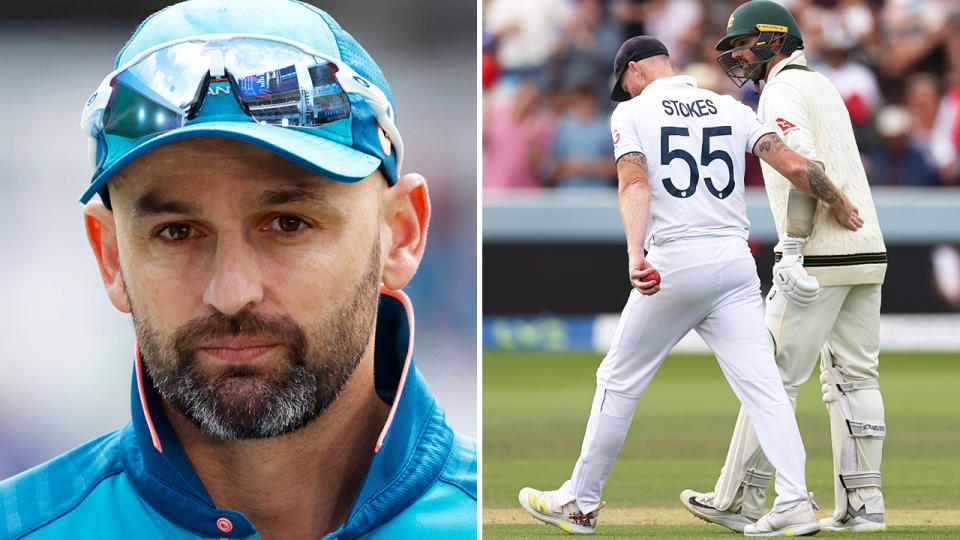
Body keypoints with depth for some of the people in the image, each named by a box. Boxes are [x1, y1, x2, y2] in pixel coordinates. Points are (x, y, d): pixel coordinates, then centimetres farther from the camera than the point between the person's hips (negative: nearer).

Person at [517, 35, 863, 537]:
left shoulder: (633, 112, 2)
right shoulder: (730, 109, 12)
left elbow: (635, 182, -15)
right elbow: (793, 165, 2)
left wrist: (635, 255, -28)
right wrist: (841, 207, 18)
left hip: (675, 262, -3)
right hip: (736, 260, 3)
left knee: (619, 380, 9)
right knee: (762, 384, -1)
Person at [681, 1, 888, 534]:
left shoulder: (782, 91, -6)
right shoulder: (824, 86, 23)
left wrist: (791, 253, -23)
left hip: (821, 255, -9)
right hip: (867, 250, 9)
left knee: (774, 376, -3)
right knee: (853, 378, 8)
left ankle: (739, 500, 1)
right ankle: (862, 505, 4)